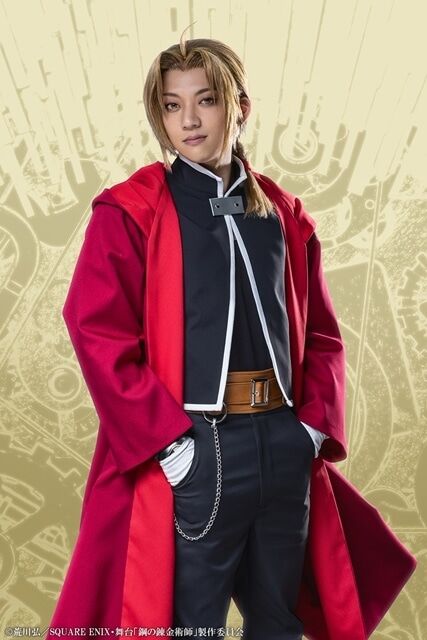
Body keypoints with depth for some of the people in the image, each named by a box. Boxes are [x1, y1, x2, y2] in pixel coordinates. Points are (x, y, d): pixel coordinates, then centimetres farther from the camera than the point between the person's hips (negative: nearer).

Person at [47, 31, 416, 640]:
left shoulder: (284, 214, 10)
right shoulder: (129, 212, -3)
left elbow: (322, 333, 11)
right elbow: (97, 331, -11)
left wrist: (314, 427, -1)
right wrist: (167, 441, -16)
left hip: (286, 446, 5)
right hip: (193, 452, -4)